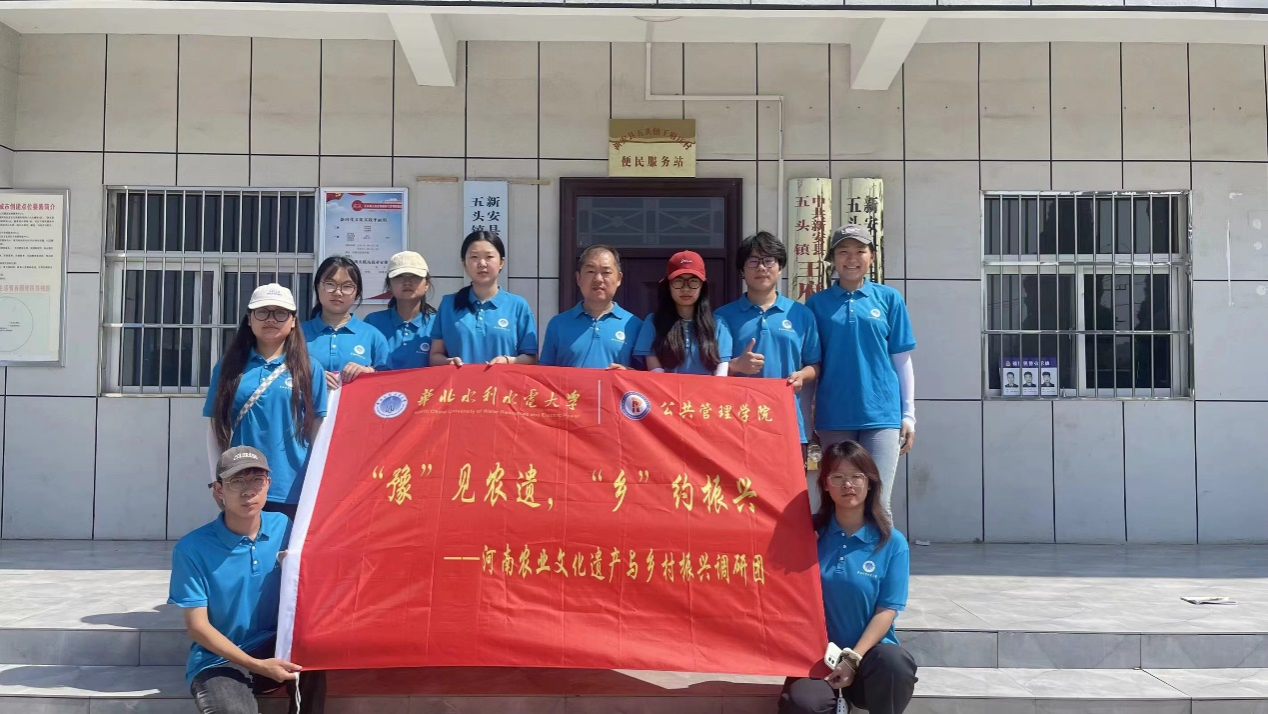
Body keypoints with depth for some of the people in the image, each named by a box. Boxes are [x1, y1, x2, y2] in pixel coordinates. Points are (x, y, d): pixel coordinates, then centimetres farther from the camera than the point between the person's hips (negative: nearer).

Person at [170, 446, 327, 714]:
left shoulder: (282, 526, -2)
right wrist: (258, 665, -20)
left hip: (275, 648, 4)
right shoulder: (192, 548, -13)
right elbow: (197, 626, -11)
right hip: (218, 660, -4)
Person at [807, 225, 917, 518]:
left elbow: (901, 360, 8)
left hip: (882, 414, -1)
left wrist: (909, 414, 5)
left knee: (877, 502, -4)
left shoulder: (889, 299, 6)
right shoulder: (818, 303, 5)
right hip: (834, 417, 1)